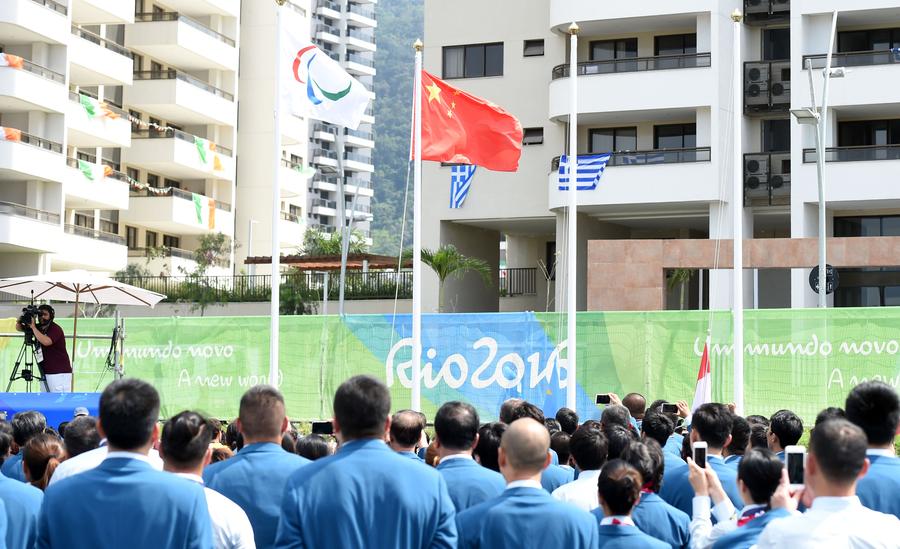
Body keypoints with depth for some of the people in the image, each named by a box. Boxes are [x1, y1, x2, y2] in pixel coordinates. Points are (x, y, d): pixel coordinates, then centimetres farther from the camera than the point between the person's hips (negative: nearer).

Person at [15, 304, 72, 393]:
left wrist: (33, 327, -22)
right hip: (45, 372, 8)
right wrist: (19, 322, -7)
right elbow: (19, 328, 17)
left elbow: (46, 341, -29)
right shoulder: (38, 328, 11)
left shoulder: (55, 329, -12)